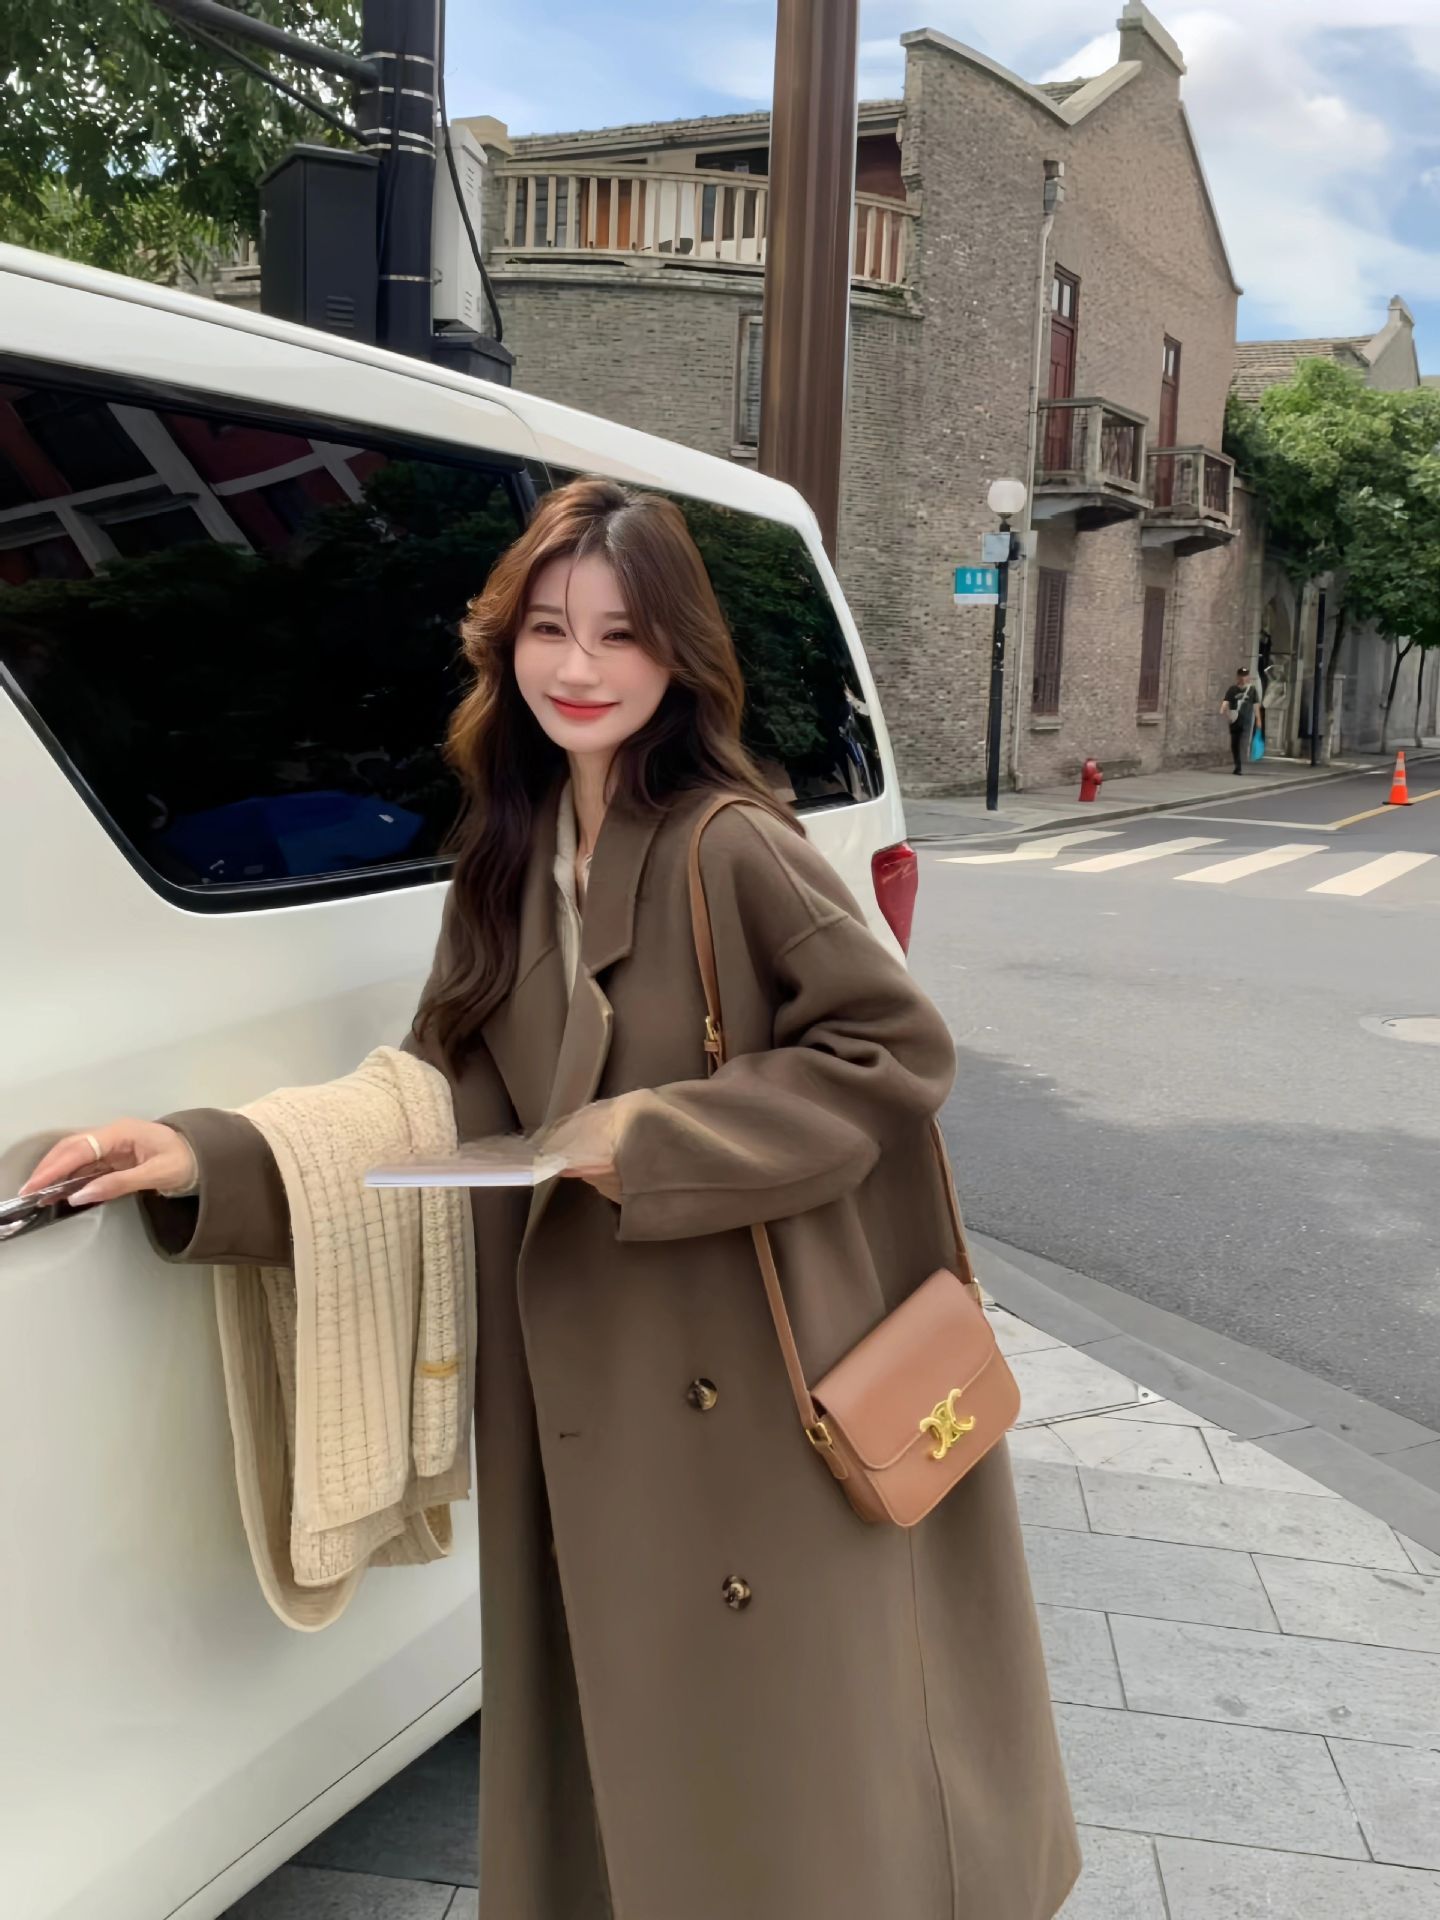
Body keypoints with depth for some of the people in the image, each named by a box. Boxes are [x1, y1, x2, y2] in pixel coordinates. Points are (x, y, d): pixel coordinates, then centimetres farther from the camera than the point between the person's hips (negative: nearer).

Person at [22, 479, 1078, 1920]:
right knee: (619, 1760, 20)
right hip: (586, 1404, 6)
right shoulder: (506, 867, 6)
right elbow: (434, 1108, 6)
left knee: (792, 1774, 11)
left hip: (760, 1389, -5)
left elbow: (896, 1049, -14)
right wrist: (210, 1163, -4)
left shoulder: (733, 848, -14)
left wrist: (658, 1137, -19)